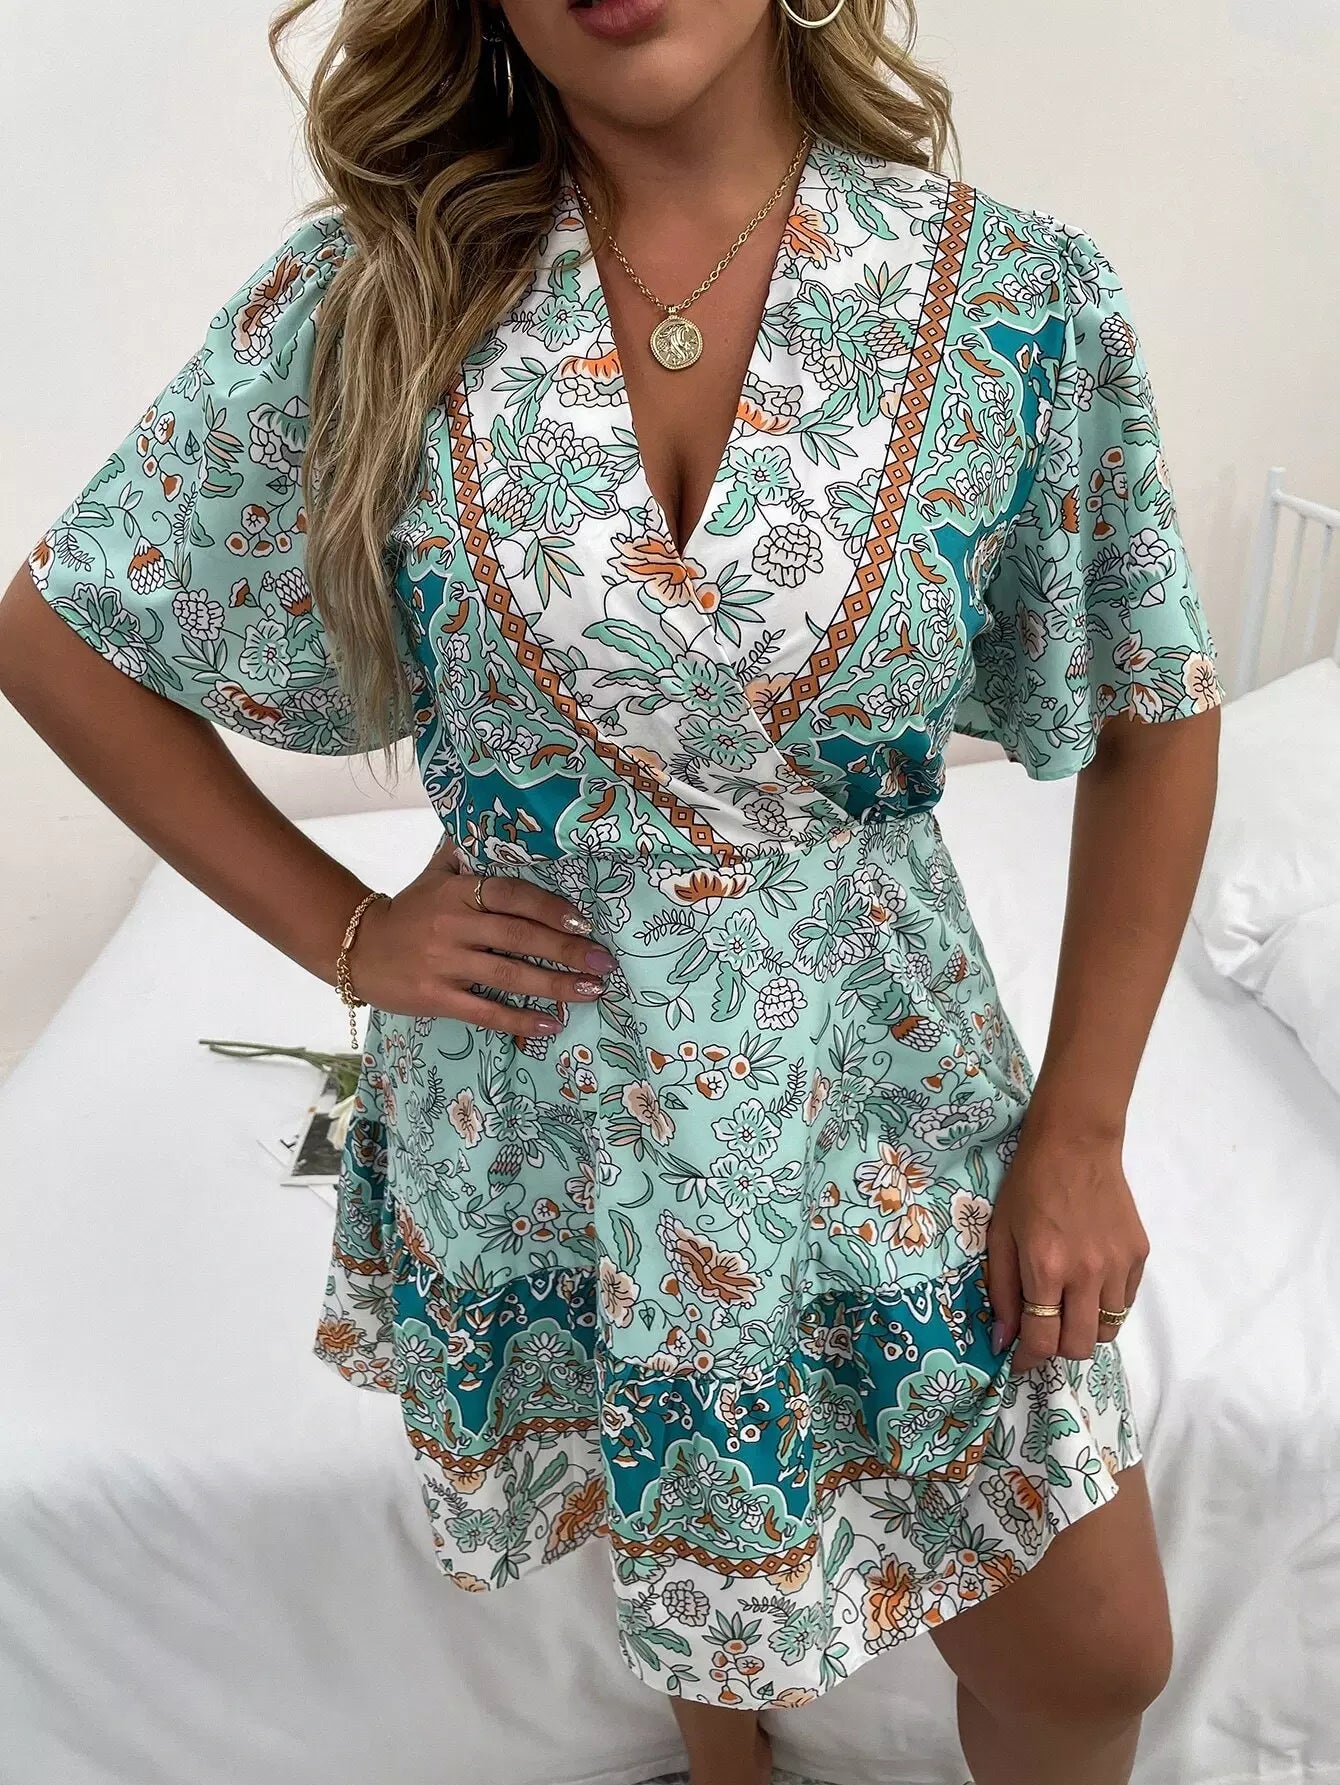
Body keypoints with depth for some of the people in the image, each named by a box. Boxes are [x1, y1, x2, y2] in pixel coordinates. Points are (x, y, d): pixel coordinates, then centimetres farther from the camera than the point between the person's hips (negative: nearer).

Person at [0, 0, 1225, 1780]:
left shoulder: (1023, 298, -11)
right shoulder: (369, 303, -10)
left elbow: (1156, 721, -1)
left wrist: (1081, 1123, -4)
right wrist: (344, 929, -6)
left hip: (889, 1100, 1)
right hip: (535, 1119, 0)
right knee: (686, 1563, 24)